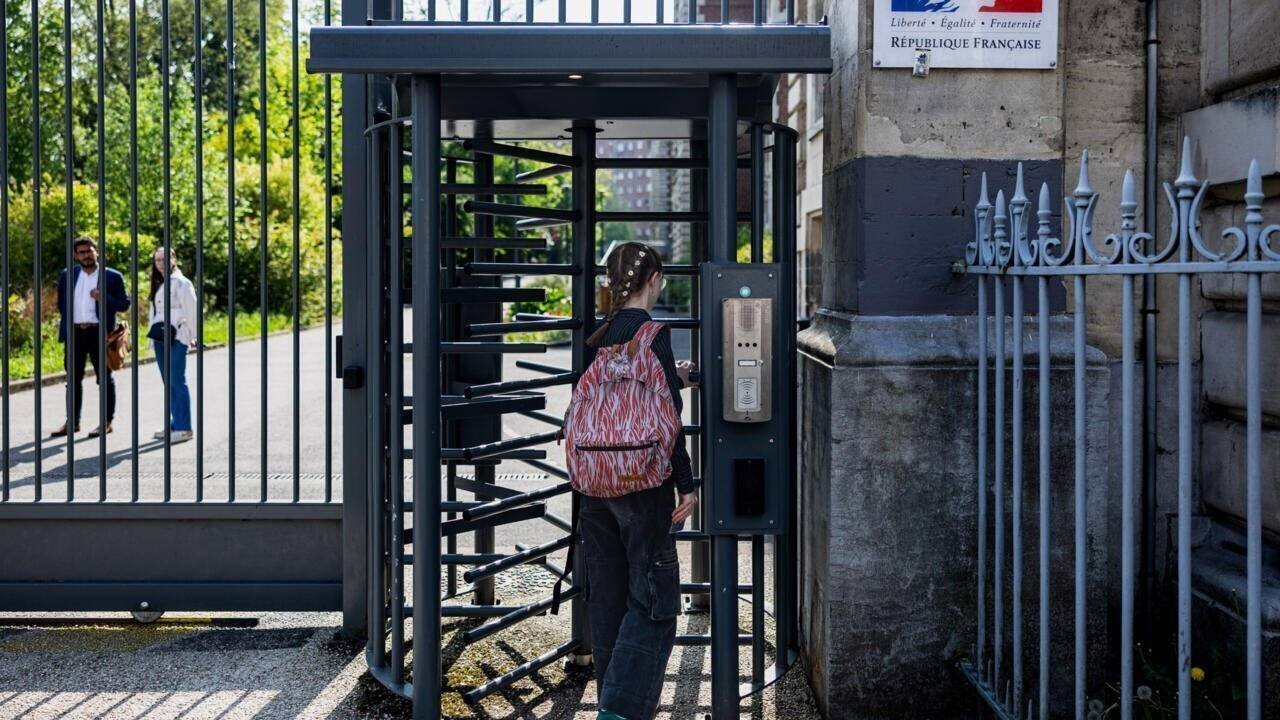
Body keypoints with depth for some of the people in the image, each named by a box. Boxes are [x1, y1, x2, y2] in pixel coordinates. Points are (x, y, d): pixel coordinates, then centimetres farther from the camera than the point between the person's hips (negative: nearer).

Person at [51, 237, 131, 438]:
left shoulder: (112, 277, 0)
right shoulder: (67, 276, 11)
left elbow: (124, 304, -1)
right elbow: (61, 303, 19)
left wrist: (103, 298, -15)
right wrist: (64, 326, 9)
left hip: (99, 332, -4)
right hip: (75, 333, 4)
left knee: (104, 378, 2)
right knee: (73, 378, 8)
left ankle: (106, 422, 7)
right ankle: (72, 422, 14)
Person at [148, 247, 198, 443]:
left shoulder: (181, 283, -5)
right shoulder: (158, 286, 19)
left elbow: (192, 310, -8)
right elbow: (154, 312, 19)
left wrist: (192, 336, -7)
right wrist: (152, 335, 12)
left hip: (176, 338, -8)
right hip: (160, 339, 8)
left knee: (177, 382, -10)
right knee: (168, 384, 9)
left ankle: (184, 428, -9)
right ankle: (174, 425, 15)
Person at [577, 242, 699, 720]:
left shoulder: (598, 336, 8)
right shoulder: (653, 332, -12)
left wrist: (672, 379, 32)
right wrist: (686, 484, -11)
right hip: (642, 482, -7)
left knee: (608, 599, 14)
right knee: (653, 600, 1)